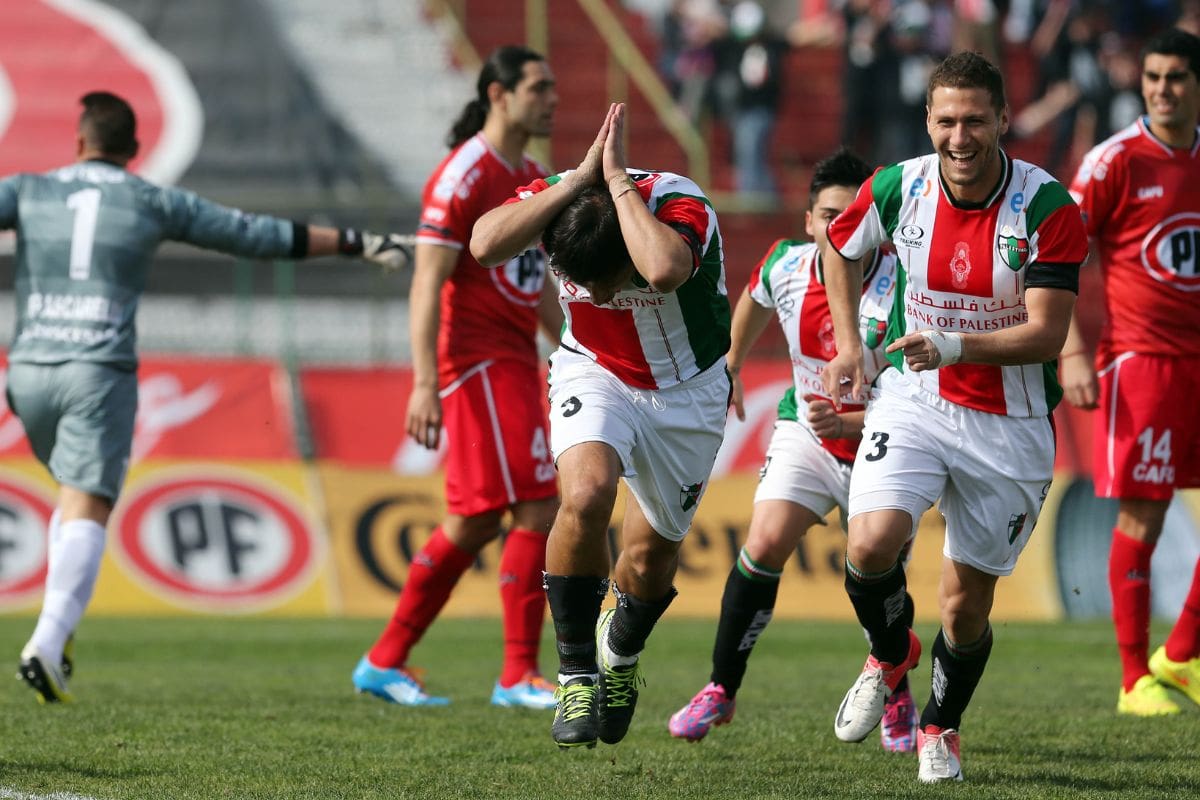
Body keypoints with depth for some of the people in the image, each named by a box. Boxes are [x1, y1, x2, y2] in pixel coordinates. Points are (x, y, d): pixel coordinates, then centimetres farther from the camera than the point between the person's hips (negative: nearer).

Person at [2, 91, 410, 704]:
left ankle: (59, 629, 9)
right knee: (86, 514, -8)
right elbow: (259, 235, 12)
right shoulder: (156, 204, 8)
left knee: (79, 495, 24)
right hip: (101, 375, -3)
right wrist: (355, 243, 20)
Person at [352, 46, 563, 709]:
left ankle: (385, 663, 17)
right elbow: (428, 285, -17)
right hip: (478, 363, -9)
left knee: (473, 524, 10)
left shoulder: (535, 180, 16)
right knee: (538, 510, -12)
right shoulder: (464, 176, -12)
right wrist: (425, 384, -24)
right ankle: (519, 675, -8)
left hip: (514, 368, 9)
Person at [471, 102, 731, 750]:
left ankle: (620, 655, 45)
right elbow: (485, 245, -43)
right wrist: (579, 180, -41)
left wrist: (618, 180, -45)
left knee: (650, 557, 9)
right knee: (586, 493, -29)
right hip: (593, 374, 1)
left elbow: (663, 271, -56)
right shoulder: (554, 195, -24)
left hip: (686, 390, 0)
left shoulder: (682, 206, -34)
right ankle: (575, 677, -15)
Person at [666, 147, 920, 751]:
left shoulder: (902, 291, -28)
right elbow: (754, 299, 14)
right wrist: (728, 369, 27)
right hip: (805, 435, 3)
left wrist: (847, 422, -39)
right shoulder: (785, 266, -14)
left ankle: (898, 699, 28)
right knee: (765, 543, -16)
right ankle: (722, 689, -2)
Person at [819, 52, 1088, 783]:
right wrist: (850, 346, 12)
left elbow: (1046, 335, -20)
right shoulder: (898, 188, -7)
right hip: (914, 400, 2)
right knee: (872, 543, -22)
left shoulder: (1048, 208, -17)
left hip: (1010, 425, -2)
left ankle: (942, 726, 32)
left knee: (965, 606, 2)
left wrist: (951, 347, -33)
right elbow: (841, 248, 15)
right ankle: (890, 653, 11)